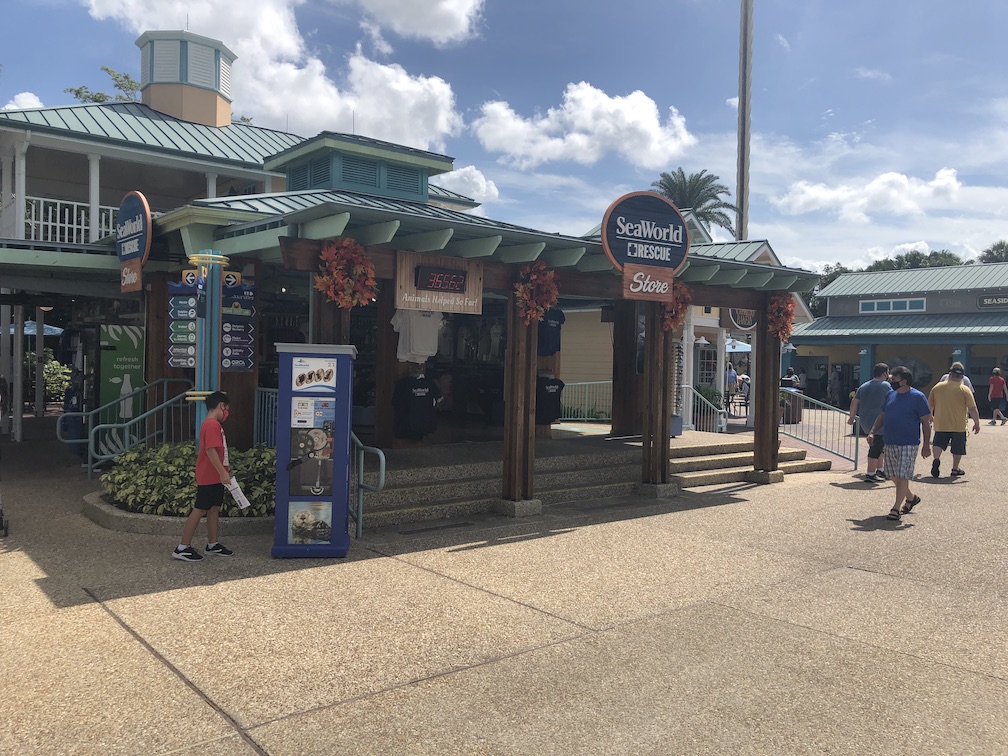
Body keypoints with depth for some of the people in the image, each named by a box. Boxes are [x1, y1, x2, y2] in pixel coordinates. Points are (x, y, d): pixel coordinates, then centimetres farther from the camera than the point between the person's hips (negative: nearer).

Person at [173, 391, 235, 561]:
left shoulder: (212, 424, 16)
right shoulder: (212, 425, -17)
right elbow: (211, 450, -24)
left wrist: (224, 468, 27)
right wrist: (223, 472, -25)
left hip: (215, 476, 10)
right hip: (209, 477, -10)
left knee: (214, 508, 14)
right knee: (199, 510, -5)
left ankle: (212, 544, 21)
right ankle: (182, 548, 0)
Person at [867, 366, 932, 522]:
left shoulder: (918, 397, -8)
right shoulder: (890, 395, 10)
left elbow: (926, 422, -7)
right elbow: (882, 416, 16)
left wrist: (926, 445, -11)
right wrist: (872, 432, 3)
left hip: (908, 444, -7)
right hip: (890, 443, 7)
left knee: (902, 477, -6)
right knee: (894, 476, 14)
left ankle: (896, 509, -1)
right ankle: (911, 498, 37)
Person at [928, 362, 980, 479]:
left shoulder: (937, 387, 1)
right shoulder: (964, 390, -8)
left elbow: (930, 405, 10)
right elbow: (973, 409, -9)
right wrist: (977, 423, 1)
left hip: (940, 424, 2)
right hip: (958, 425, -2)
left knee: (939, 443, 7)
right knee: (958, 448, 12)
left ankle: (936, 459, -19)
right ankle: (955, 469, 19)